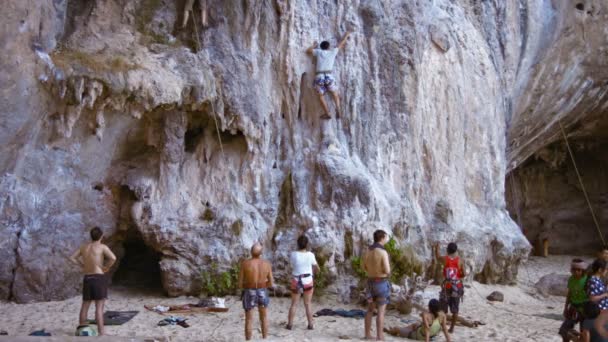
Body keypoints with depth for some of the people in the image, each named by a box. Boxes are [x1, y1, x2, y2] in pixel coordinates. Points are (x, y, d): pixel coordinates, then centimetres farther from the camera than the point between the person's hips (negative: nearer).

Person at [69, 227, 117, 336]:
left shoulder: (84, 247, 10)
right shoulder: (102, 247, -8)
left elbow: (72, 258, 15)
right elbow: (113, 258, -22)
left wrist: (83, 266, 14)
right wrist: (106, 267, -6)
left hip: (87, 278, 6)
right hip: (99, 278, -6)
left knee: (85, 305, 15)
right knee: (99, 307, -6)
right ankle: (101, 333, -6)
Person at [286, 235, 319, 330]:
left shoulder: (293, 254, -12)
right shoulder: (310, 255, -12)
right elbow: (317, 269, 1)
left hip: (296, 281, 0)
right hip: (308, 281, 0)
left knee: (294, 304, 11)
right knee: (307, 304, 10)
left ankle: (290, 324, 11)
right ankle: (310, 324, 12)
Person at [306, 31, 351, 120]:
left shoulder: (319, 52, 12)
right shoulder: (333, 52, 14)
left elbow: (308, 51, 24)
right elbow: (341, 44, 28)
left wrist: (314, 45, 40)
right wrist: (346, 35, 43)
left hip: (319, 77, 0)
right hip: (329, 76, 0)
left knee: (321, 96, 9)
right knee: (335, 94, 12)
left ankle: (327, 113, -5)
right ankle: (337, 108, -14)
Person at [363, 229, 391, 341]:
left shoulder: (368, 252, 4)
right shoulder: (383, 252, -18)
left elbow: (365, 268, 15)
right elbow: (387, 271, -21)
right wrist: (388, 269, 3)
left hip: (371, 283, 6)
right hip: (382, 284, -6)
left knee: (370, 310, 14)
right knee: (381, 311, -1)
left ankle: (367, 335, 16)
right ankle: (379, 337, 0)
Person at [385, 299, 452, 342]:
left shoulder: (426, 315, -35)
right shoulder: (442, 315, -20)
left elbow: (427, 330, -37)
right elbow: (445, 329, -17)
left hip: (419, 336, -6)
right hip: (433, 335, 6)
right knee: (415, 324, 35)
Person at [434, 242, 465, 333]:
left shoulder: (444, 259, -6)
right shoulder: (460, 261, -4)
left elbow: (437, 257, 17)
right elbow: (463, 274, -3)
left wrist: (437, 247, 34)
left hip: (447, 286, -1)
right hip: (457, 286, 1)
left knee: (442, 308, 9)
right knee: (455, 309, 9)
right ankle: (452, 328, 11)